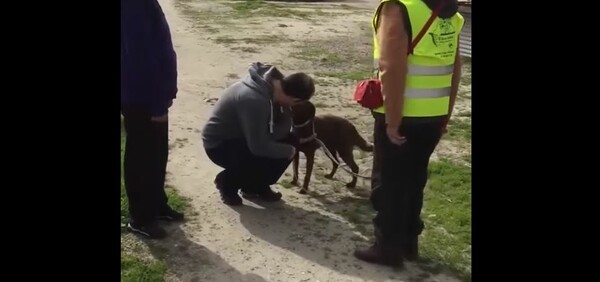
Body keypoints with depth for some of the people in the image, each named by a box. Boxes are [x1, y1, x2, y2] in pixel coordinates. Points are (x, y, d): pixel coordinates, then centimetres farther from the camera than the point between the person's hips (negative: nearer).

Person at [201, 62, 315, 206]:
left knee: (289, 140, -3)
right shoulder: (254, 100, -36)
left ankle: (256, 186, 11)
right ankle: (227, 182, -1)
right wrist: (289, 151, -19)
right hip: (219, 145, -8)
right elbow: (259, 146, -33)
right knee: (274, 158, -26)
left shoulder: (273, 83, -11)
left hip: (240, 136, 8)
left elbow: (281, 130, -3)